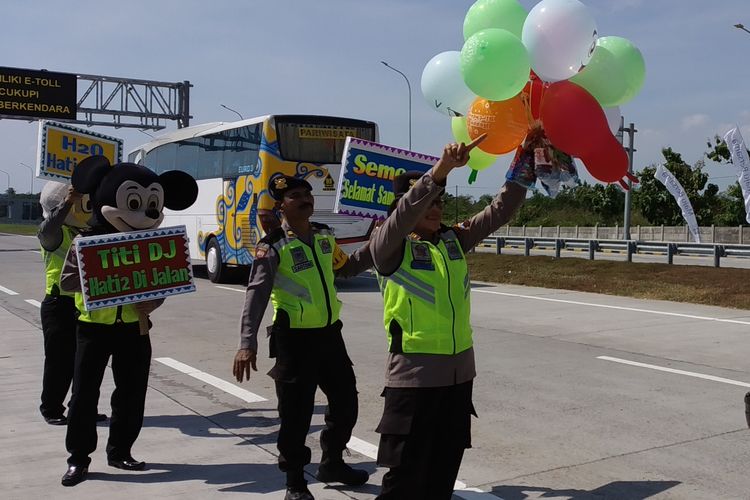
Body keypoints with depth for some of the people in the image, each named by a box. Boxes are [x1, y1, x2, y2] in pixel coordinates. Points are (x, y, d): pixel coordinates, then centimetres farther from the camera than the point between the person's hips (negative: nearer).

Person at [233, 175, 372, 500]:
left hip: (329, 333, 7)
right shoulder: (273, 247, -12)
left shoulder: (324, 236, 8)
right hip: (295, 339, -7)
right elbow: (256, 295, -19)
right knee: (296, 412, 0)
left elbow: (346, 269, 23)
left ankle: (332, 464, 38)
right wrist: (248, 343, -29)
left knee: (346, 401, 17)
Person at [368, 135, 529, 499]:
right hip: (415, 374, -6)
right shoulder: (387, 247, -8)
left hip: (459, 370, 6)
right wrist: (440, 170, -40)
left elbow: (501, 210, 2)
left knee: (444, 469, 17)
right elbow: (403, 218, -29)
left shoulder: (455, 240, 8)